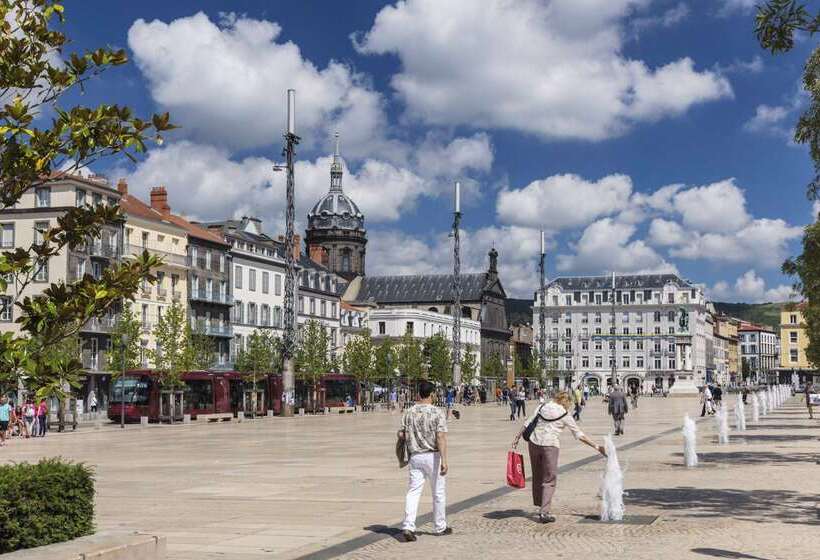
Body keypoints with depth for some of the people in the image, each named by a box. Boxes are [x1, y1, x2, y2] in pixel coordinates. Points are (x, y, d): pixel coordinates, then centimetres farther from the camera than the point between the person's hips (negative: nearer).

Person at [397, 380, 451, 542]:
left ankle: (408, 526, -11)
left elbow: (401, 435, 3)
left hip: (415, 456, 3)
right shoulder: (437, 412, -10)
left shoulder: (409, 413, 1)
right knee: (439, 492, 11)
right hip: (433, 456, -3)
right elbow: (441, 437, -18)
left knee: (413, 492, 4)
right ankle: (440, 527, 21)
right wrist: (444, 460, -21)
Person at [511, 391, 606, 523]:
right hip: (550, 446, -4)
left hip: (534, 443, 4)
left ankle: (539, 506, 28)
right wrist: (596, 446, 11)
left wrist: (517, 438, 13)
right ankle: (544, 512, -6)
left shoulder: (542, 407, 10)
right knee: (549, 480, 2)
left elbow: (527, 424, 7)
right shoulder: (565, 415, 1)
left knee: (537, 476, 17)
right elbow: (579, 435, 4)